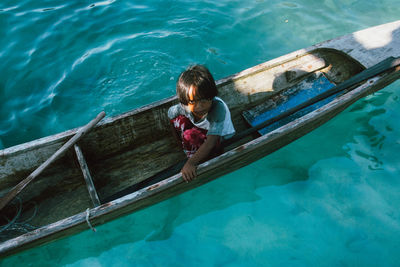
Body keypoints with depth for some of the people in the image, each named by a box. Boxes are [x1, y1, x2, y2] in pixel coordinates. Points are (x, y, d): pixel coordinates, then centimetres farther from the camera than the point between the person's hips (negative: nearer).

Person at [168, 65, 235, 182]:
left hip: (220, 138, -5)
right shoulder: (184, 108, -28)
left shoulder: (218, 107, -40)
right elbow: (170, 112, -3)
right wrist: (181, 140, 1)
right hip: (199, 131, 5)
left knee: (190, 134, -34)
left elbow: (211, 142, -46)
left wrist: (191, 163, -57)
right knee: (179, 119, -22)